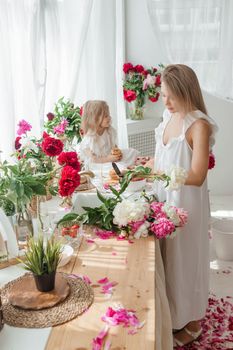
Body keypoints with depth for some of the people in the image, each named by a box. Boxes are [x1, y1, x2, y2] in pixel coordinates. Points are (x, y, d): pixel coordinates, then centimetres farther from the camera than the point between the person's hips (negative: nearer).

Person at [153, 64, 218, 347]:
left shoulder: (199, 125, -18)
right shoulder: (168, 117, 5)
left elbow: (197, 177, -22)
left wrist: (158, 173, -27)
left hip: (186, 202, -6)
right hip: (164, 197, 6)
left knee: (184, 259, 9)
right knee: (165, 257, 17)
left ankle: (191, 322, 32)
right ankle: (170, 312, 39)